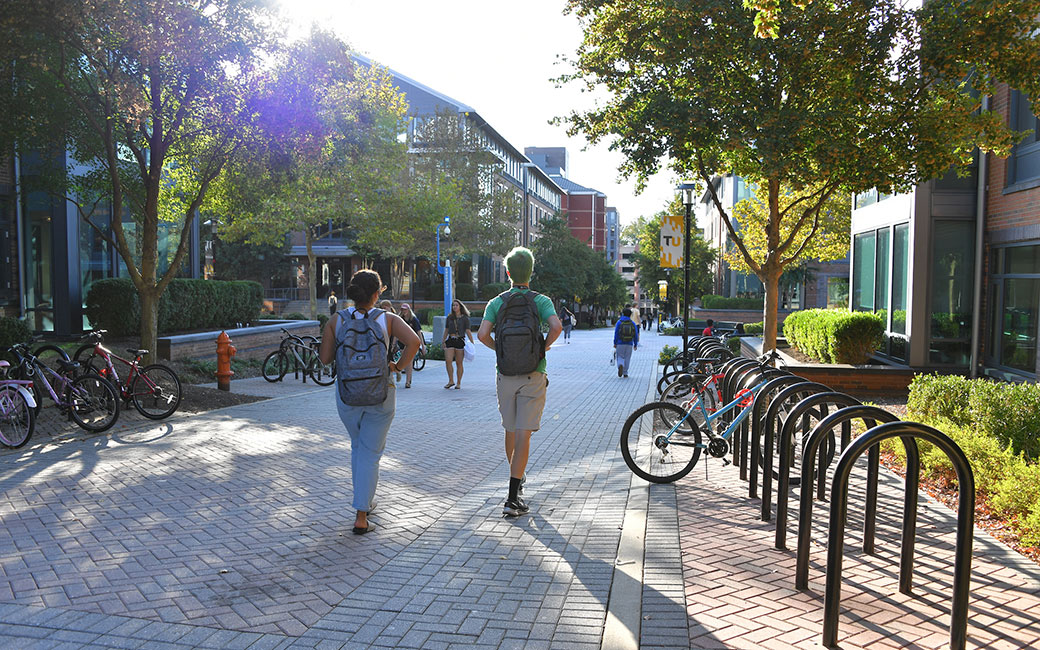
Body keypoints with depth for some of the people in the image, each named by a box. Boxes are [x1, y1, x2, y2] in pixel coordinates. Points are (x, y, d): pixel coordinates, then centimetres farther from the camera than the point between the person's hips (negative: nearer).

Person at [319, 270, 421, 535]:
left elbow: (324, 358, -2)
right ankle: (361, 516, 4)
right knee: (370, 453, 7)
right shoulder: (387, 319, -6)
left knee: (357, 446, 25)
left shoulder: (336, 320, -3)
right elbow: (413, 341, -20)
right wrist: (399, 365, -6)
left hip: (347, 395, 2)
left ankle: (365, 499, 37)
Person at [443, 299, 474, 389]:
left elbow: (467, 331, 0)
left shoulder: (465, 318, 2)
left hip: (460, 341, -3)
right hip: (450, 340, 3)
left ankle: (458, 383, 11)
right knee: (448, 360, -11)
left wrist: (472, 342, -7)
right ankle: (451, 380, 3)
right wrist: (443, 341, 14)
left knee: (459, 363, 2)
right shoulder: (449, 317, 12)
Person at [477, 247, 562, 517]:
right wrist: (545, 346, -2)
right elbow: (556, 326, -21)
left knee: (511, 430, 19)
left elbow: (482, 334, -13)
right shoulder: (541, 300, -3)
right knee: (523, 435, -4)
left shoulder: (496, 302, 1)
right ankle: (512, 497, -8)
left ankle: (517, 479, 38)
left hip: (505, 377, 2)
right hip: (533, 378, -2)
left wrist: (499, 349, 6)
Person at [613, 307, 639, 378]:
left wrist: (615, 343, 1)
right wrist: (635, 345, 12)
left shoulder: (619, 322, -2)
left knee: (620, 357, 7)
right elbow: (636, 335, 4)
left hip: (620, 343, -1)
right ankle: (625, 373, 11)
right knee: (627, 358, 10)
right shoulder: (633, 323, 3)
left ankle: (620, 365, -24)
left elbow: (616, 333, -5)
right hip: (629, 344, 1)